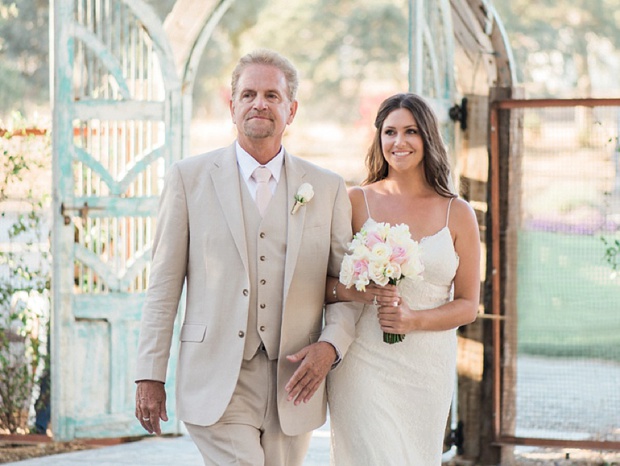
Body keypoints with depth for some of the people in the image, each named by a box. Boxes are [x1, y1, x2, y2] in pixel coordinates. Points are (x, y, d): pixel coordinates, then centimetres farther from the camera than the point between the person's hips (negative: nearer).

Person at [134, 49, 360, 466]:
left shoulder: (327, 188, 9)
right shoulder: (189, 178, 4)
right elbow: (164, 286, 4)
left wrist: (331, 345, -8)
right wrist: (150, 376, -1)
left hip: (294, 385, 3)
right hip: (217, 383, -3)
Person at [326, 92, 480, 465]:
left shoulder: (457, 213, 6)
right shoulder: (356, 202, 3)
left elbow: (468, 305, 6)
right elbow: (321, 284, 5)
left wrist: (414, 320, -11)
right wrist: (352, 291, -17)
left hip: (429, 366, 2)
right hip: (364, 363, -2)